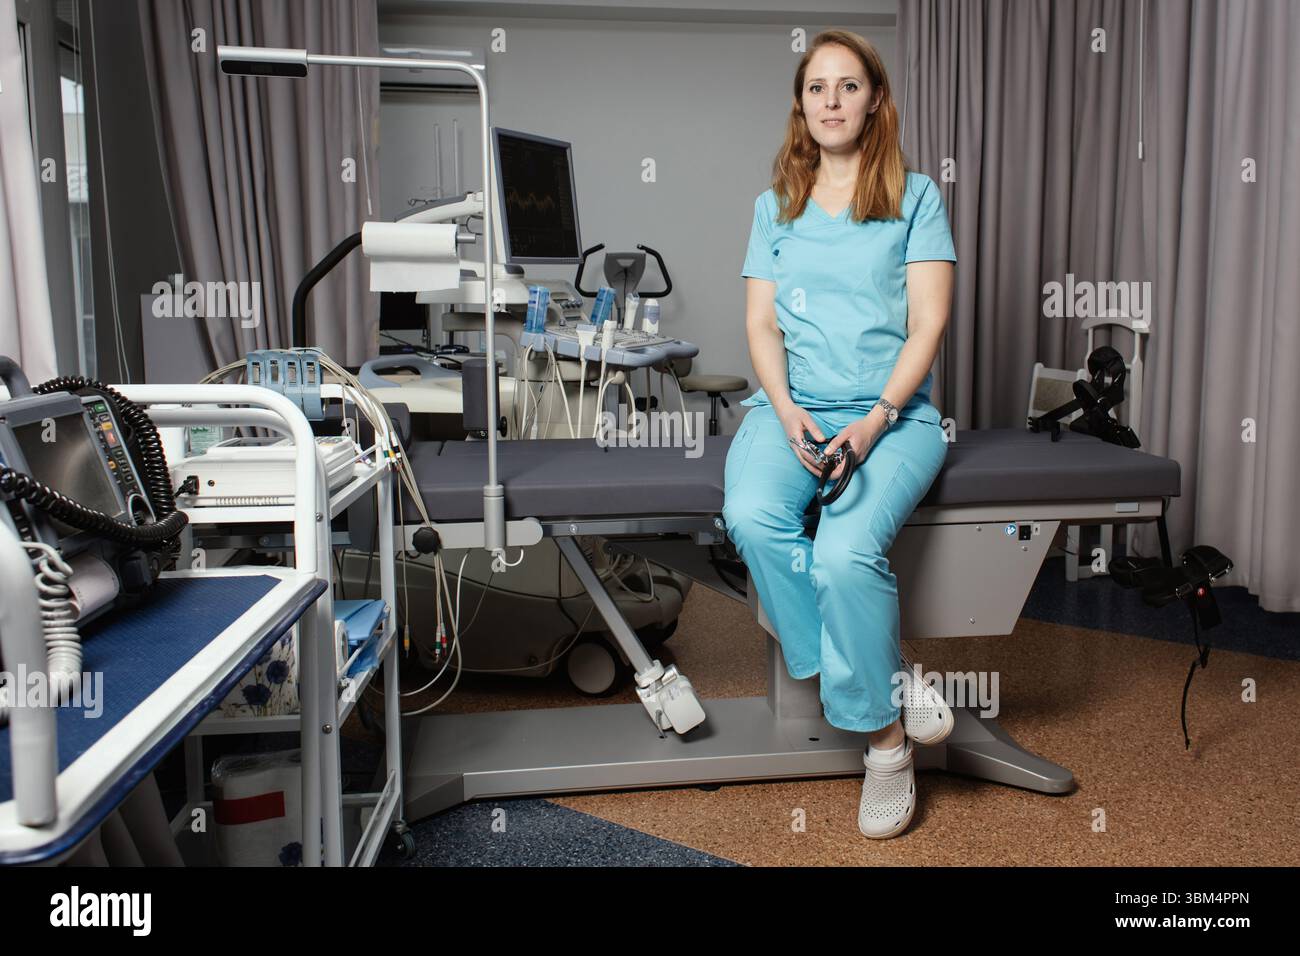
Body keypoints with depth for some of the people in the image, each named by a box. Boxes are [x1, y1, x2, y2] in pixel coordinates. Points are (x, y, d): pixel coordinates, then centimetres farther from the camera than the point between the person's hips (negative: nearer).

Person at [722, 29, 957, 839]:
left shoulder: (915, 197, 9)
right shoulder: (776, 205, 17)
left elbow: (928, 325, 0)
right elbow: (761, 324, 9)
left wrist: (877, 419, -15)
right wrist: (786, 412, -10)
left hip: (892, 410, -2)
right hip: (791, 405, 3)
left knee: (845, 554, -30)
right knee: (753, 516, -31)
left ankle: (886, 739, -8)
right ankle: (889, 681, -15)